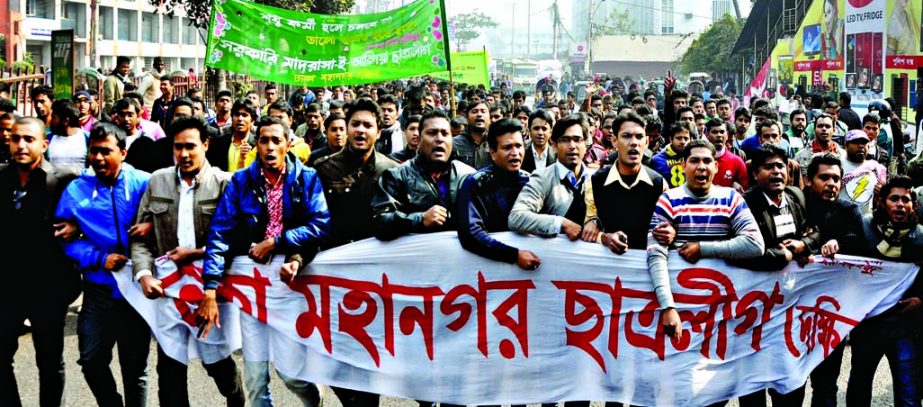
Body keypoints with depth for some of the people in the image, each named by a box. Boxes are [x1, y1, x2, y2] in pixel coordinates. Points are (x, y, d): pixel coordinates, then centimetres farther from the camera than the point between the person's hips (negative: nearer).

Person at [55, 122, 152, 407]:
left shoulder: (143, 183, -6)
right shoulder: (76, 190, -1)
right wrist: (100, 258, -12)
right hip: (98, 287, 2)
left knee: (135, 367, 10)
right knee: (92, 362, 6)